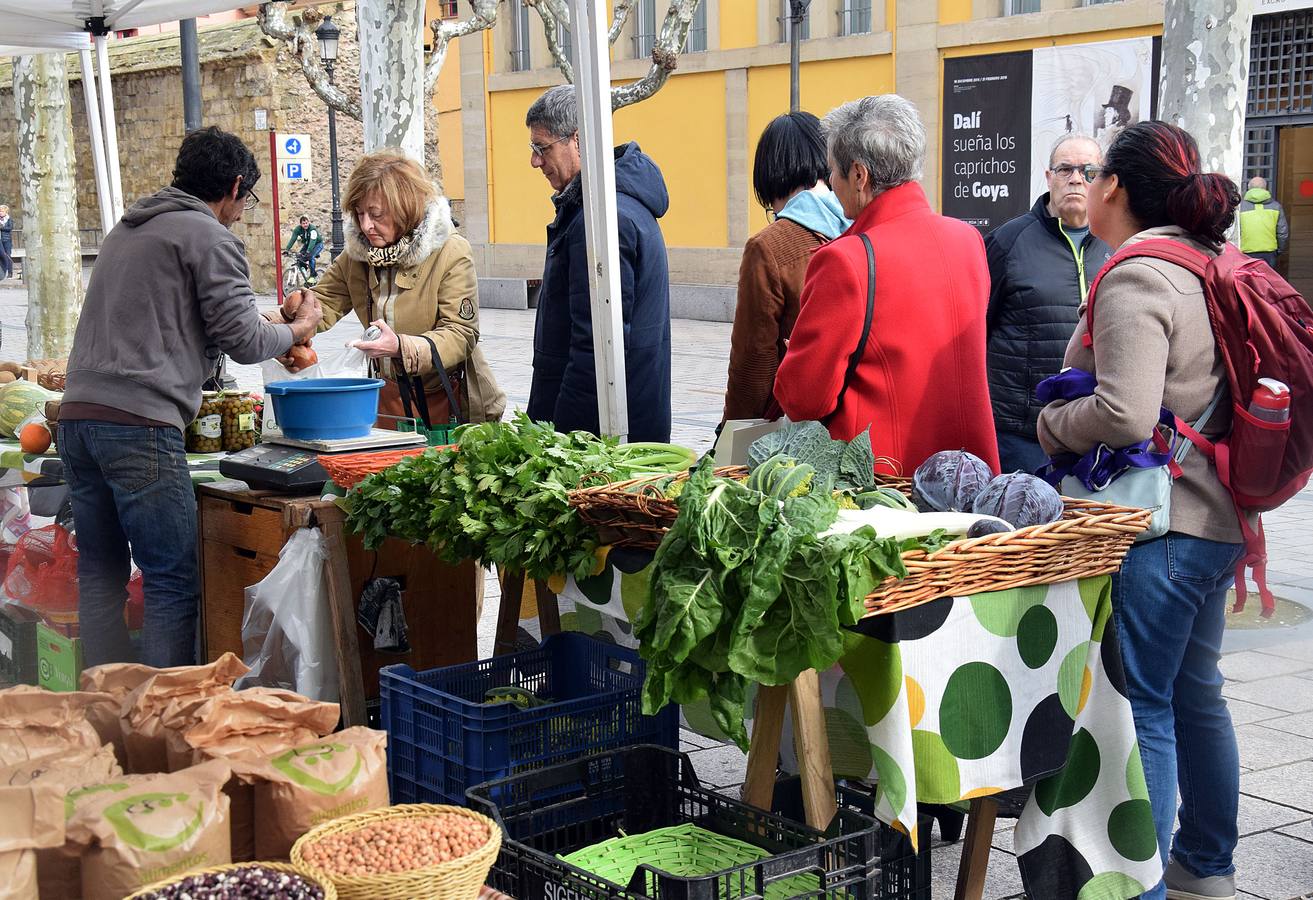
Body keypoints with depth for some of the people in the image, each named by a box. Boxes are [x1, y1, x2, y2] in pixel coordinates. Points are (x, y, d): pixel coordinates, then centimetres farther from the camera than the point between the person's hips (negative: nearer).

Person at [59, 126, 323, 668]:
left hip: (77, 415, 8)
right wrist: (297, 329, 16)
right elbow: (242, 340, -4)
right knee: (173, 582, -2)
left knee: (101, 575, 12)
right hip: (141, 424, -8)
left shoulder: (128, 228, 25)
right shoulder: (211, 236, -1)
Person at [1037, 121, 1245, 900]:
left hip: (1155, 526, -10)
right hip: (1216, 518, 10)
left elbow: (1124, 414, -28)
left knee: (1142, 706, -1)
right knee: (1196, 693, 20)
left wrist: (1052, 425, -10)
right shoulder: (1212, 266, 11)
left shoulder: (1136, 279, -17)